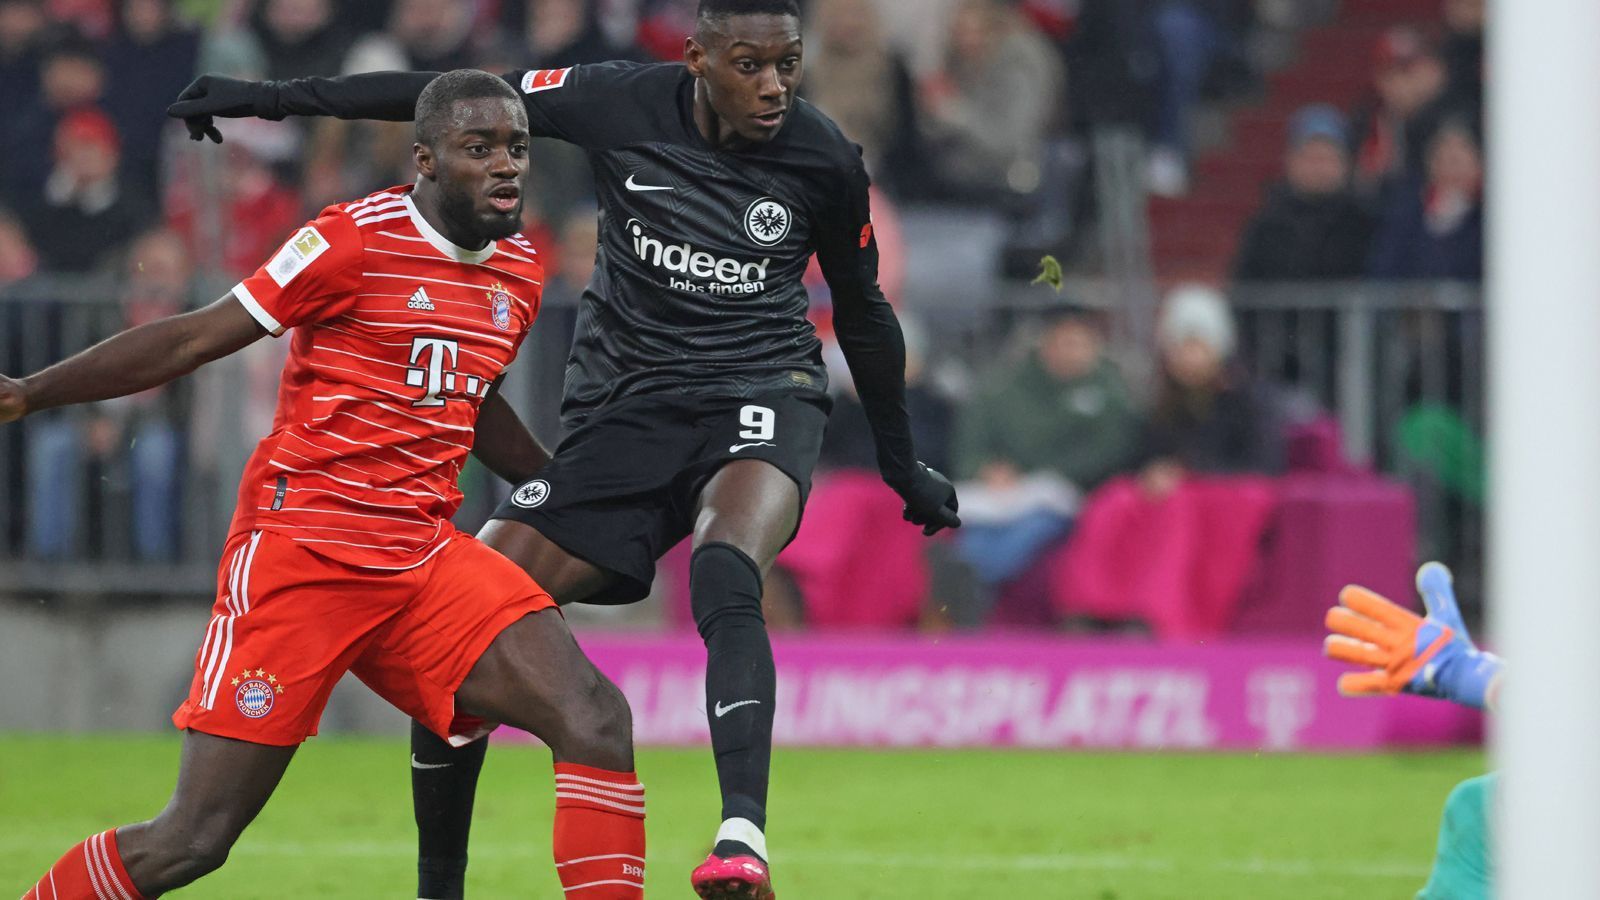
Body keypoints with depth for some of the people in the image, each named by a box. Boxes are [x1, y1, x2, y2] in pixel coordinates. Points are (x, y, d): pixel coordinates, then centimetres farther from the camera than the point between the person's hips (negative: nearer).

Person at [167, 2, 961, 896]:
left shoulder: (823, 160, -6)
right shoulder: (625, 103, -7)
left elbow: (863, 312, 11)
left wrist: (904, 463, 21)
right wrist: (271, 98, 3)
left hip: (760, 396, -2)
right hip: (625, 409, 2)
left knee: (725, 579, -36)